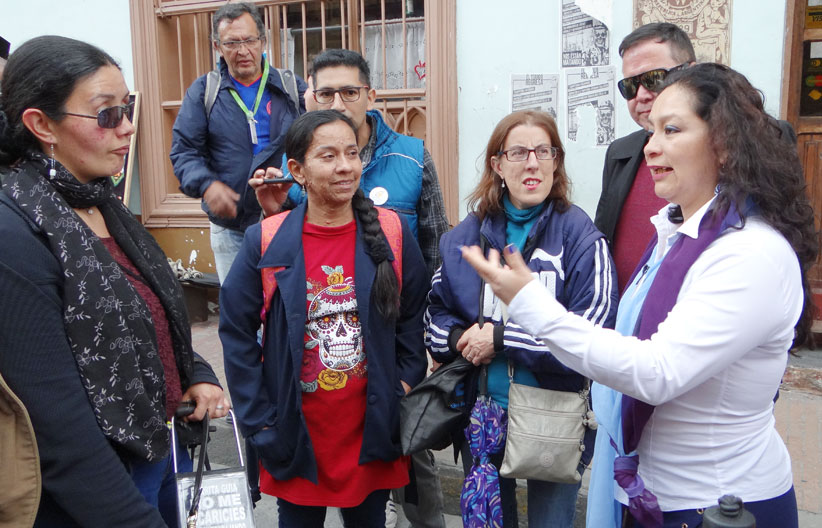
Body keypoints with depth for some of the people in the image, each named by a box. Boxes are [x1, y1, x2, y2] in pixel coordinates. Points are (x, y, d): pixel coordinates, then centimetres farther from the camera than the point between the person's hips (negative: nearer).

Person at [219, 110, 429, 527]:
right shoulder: (266, 242, -9)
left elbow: (412, 318, 2)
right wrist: (259, 422, -5)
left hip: (372, 430, 1)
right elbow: (236, 330, -4)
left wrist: (405, 392, -3)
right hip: (296, 433, -1)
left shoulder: (392, 233, -5)